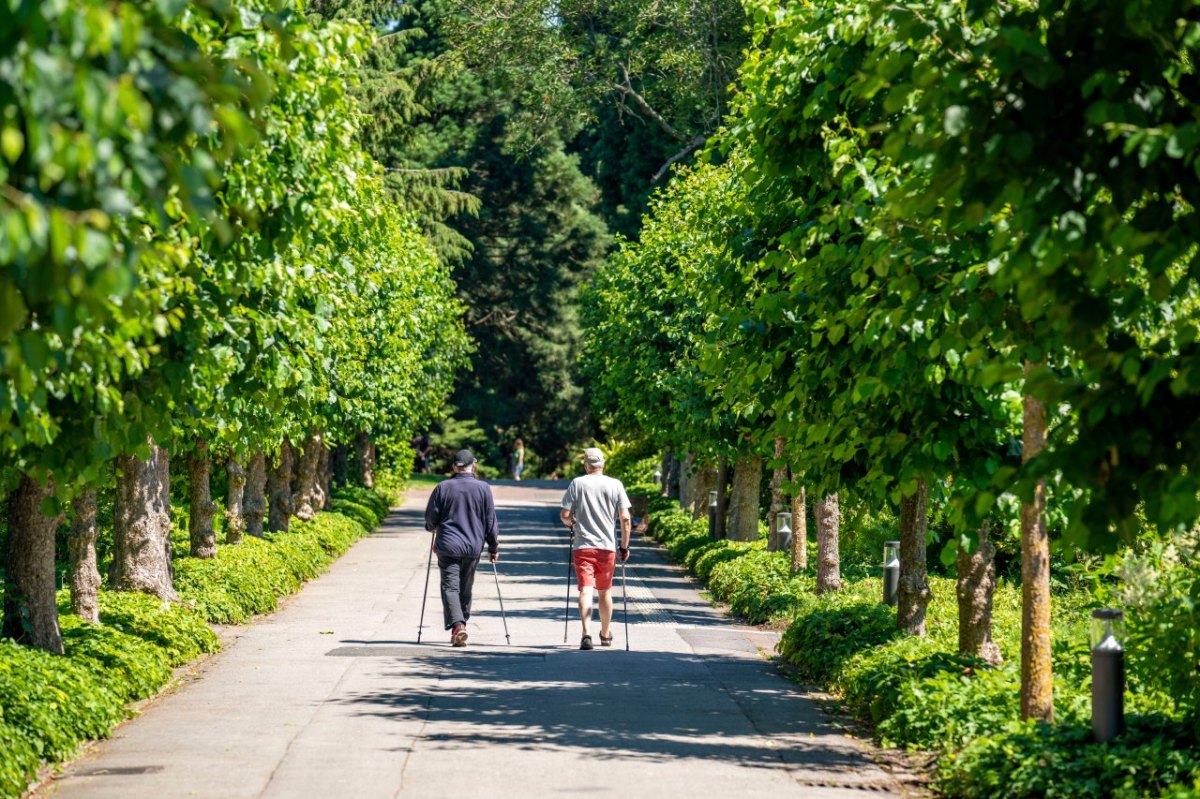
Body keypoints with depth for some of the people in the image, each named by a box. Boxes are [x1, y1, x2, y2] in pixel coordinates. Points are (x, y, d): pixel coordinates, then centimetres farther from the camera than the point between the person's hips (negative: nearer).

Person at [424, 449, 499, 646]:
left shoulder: (442, 488, -2)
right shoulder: (483, 489, 0)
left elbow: (430, 518, 4)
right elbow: (491, 521, 3)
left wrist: (433, 529, 27)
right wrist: (494, 548, 13)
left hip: (447, 546, -2)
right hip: (473, 547, 2)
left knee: (450, 587, -4)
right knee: (465, 589, 15)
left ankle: (457, 625, -23)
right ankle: (461, 622, 23)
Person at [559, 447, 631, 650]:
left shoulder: (577, 483, -2)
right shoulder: (615, 485, 0)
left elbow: (564, 515, -4)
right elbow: (625, 518, -4)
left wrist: (572, 524, 19)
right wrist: (625, 546, 6)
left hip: (582, 546, -2)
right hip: (607, 546, 2)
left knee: (585, 590, -7)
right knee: (605, 591, 17)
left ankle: (586, 633, -25)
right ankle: (606, 635, 32)